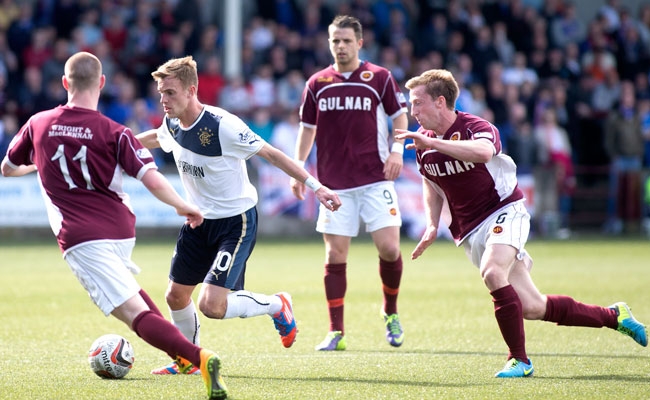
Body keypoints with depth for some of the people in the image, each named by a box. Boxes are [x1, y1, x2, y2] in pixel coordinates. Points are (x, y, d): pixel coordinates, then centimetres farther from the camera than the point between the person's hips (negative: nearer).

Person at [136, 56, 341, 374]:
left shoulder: (223, 126, -25)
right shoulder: (172, 124, -4)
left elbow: (270, 153, -17)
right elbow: (155, 138, 23)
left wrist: (315, 186, -19)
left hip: (236, 222, -7)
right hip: (199, 220, 7)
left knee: (211, 306, -17)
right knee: (176, 296, 11)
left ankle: (277, 306, 9)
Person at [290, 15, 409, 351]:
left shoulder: (380, 78, 2)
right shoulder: (317, 84, 8)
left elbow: (399, 116, 10)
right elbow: (307, 128, 15)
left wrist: (396, 150, -6)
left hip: (375, 179, -2)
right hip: (334, 183, 2)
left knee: (388, 247, -10)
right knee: (335, 255, -2)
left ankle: (391, 312, 16)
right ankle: (336, 332, 4)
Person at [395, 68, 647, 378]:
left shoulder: (476, 128, -16)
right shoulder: (422, 143, 5)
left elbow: (483, 152, -41)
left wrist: (433, 143, -44)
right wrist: (432, 226, 8)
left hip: (504, 212, -6)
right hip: (470, 232, 6)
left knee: (492, 273, -35)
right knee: (531, 308, -1)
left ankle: (519, 360, -22)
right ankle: (612, 316, 17)